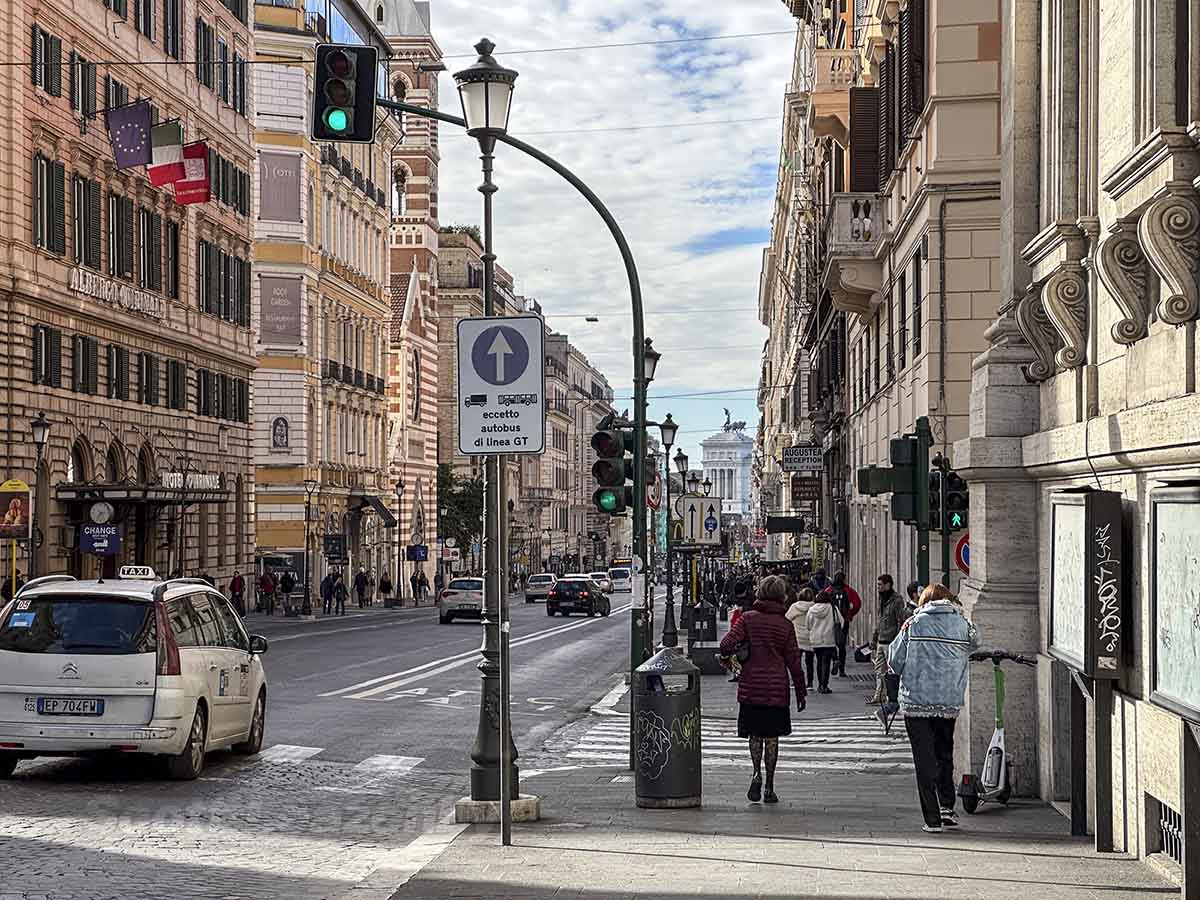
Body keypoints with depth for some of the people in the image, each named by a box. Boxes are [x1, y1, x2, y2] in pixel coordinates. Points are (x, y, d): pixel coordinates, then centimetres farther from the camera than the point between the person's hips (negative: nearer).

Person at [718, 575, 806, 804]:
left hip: (751, 686, 0)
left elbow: (727, 644, -13)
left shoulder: (748, 619, -3)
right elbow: (794, 661, 0)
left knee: (755, 734, 12)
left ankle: (757, 773, -11)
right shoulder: (785, 625, -2)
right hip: (777, 687, 0)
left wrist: (729, 657, 11)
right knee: (772, 736, 7)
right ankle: (769, 787, 8)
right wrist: (801, 691, 8)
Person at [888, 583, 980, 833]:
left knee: (925, 760, 3)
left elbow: (894, 660, -2)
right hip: (949, 702, 2)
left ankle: (932, 818, 1)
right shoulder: (963, 624, 0)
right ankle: (946, 805, 9)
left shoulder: (914, 624, -4)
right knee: (945, 754, 20)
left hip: (916, 701, -2)